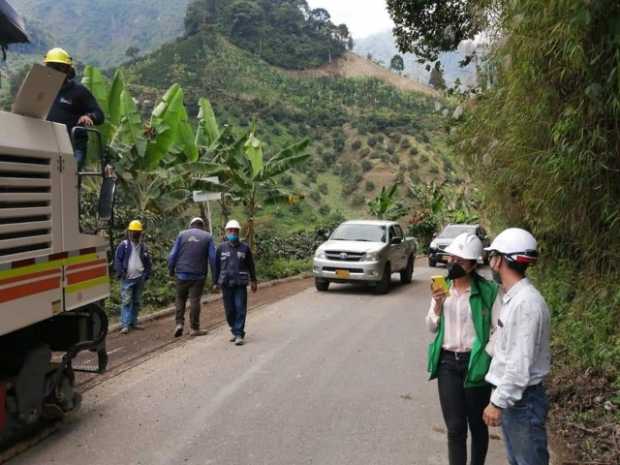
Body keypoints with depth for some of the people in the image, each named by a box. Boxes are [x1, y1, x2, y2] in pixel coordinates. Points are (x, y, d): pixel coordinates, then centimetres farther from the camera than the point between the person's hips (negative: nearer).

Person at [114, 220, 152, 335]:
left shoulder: (143, 247, 11)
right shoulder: (123, 245, -2)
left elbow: (148, 262, 19)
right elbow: (117, 260, -3)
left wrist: (146, 274, 9)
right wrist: (121, 273, -11)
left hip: (139, 278, 5)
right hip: (127, 278, -5)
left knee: (137, 302, 11)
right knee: (126, 301, -9)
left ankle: (133, 322, 22)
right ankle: (125, 325, -9)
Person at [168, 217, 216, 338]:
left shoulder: (182, 234, 3)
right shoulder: (207, 237, 2)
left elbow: (173, 255, -1)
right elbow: (213, 258, -2)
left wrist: (171, 270, 11)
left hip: (182, 274, 1)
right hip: (199, 275, -1)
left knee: (180, 299, 14)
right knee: (195, 300, 4)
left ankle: (179, 324, 4)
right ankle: (194, 328, 7)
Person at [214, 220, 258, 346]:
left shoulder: (245, 248, 3)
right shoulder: (221, 248, 4)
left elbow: (251, 265, 10)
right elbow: (217, 266, 9)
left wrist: (253, 281, 11)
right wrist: (216, 282, 8)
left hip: (241, 283, -1)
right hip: (226, 283, 1)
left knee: (240, 309, -7)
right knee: (229, 310, 6)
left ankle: (239, 334, -3)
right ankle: (234, 331, 22)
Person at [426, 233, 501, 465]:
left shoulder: (488, 291, -10)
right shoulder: (443, 287, 3)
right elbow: (432, 327, 7)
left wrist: (485, 356, -14)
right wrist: (438, 305, -9)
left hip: (475, 363, -3)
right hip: (448, 363, 3)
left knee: (477, 425, 13)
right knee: (455, 427, 4)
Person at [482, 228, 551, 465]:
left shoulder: (526, 303, -23)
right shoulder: (513, 297, 7)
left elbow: (520, 363, -25)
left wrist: (498, 402, -20)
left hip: (523, 399, -9)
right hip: (511, 395, 9)